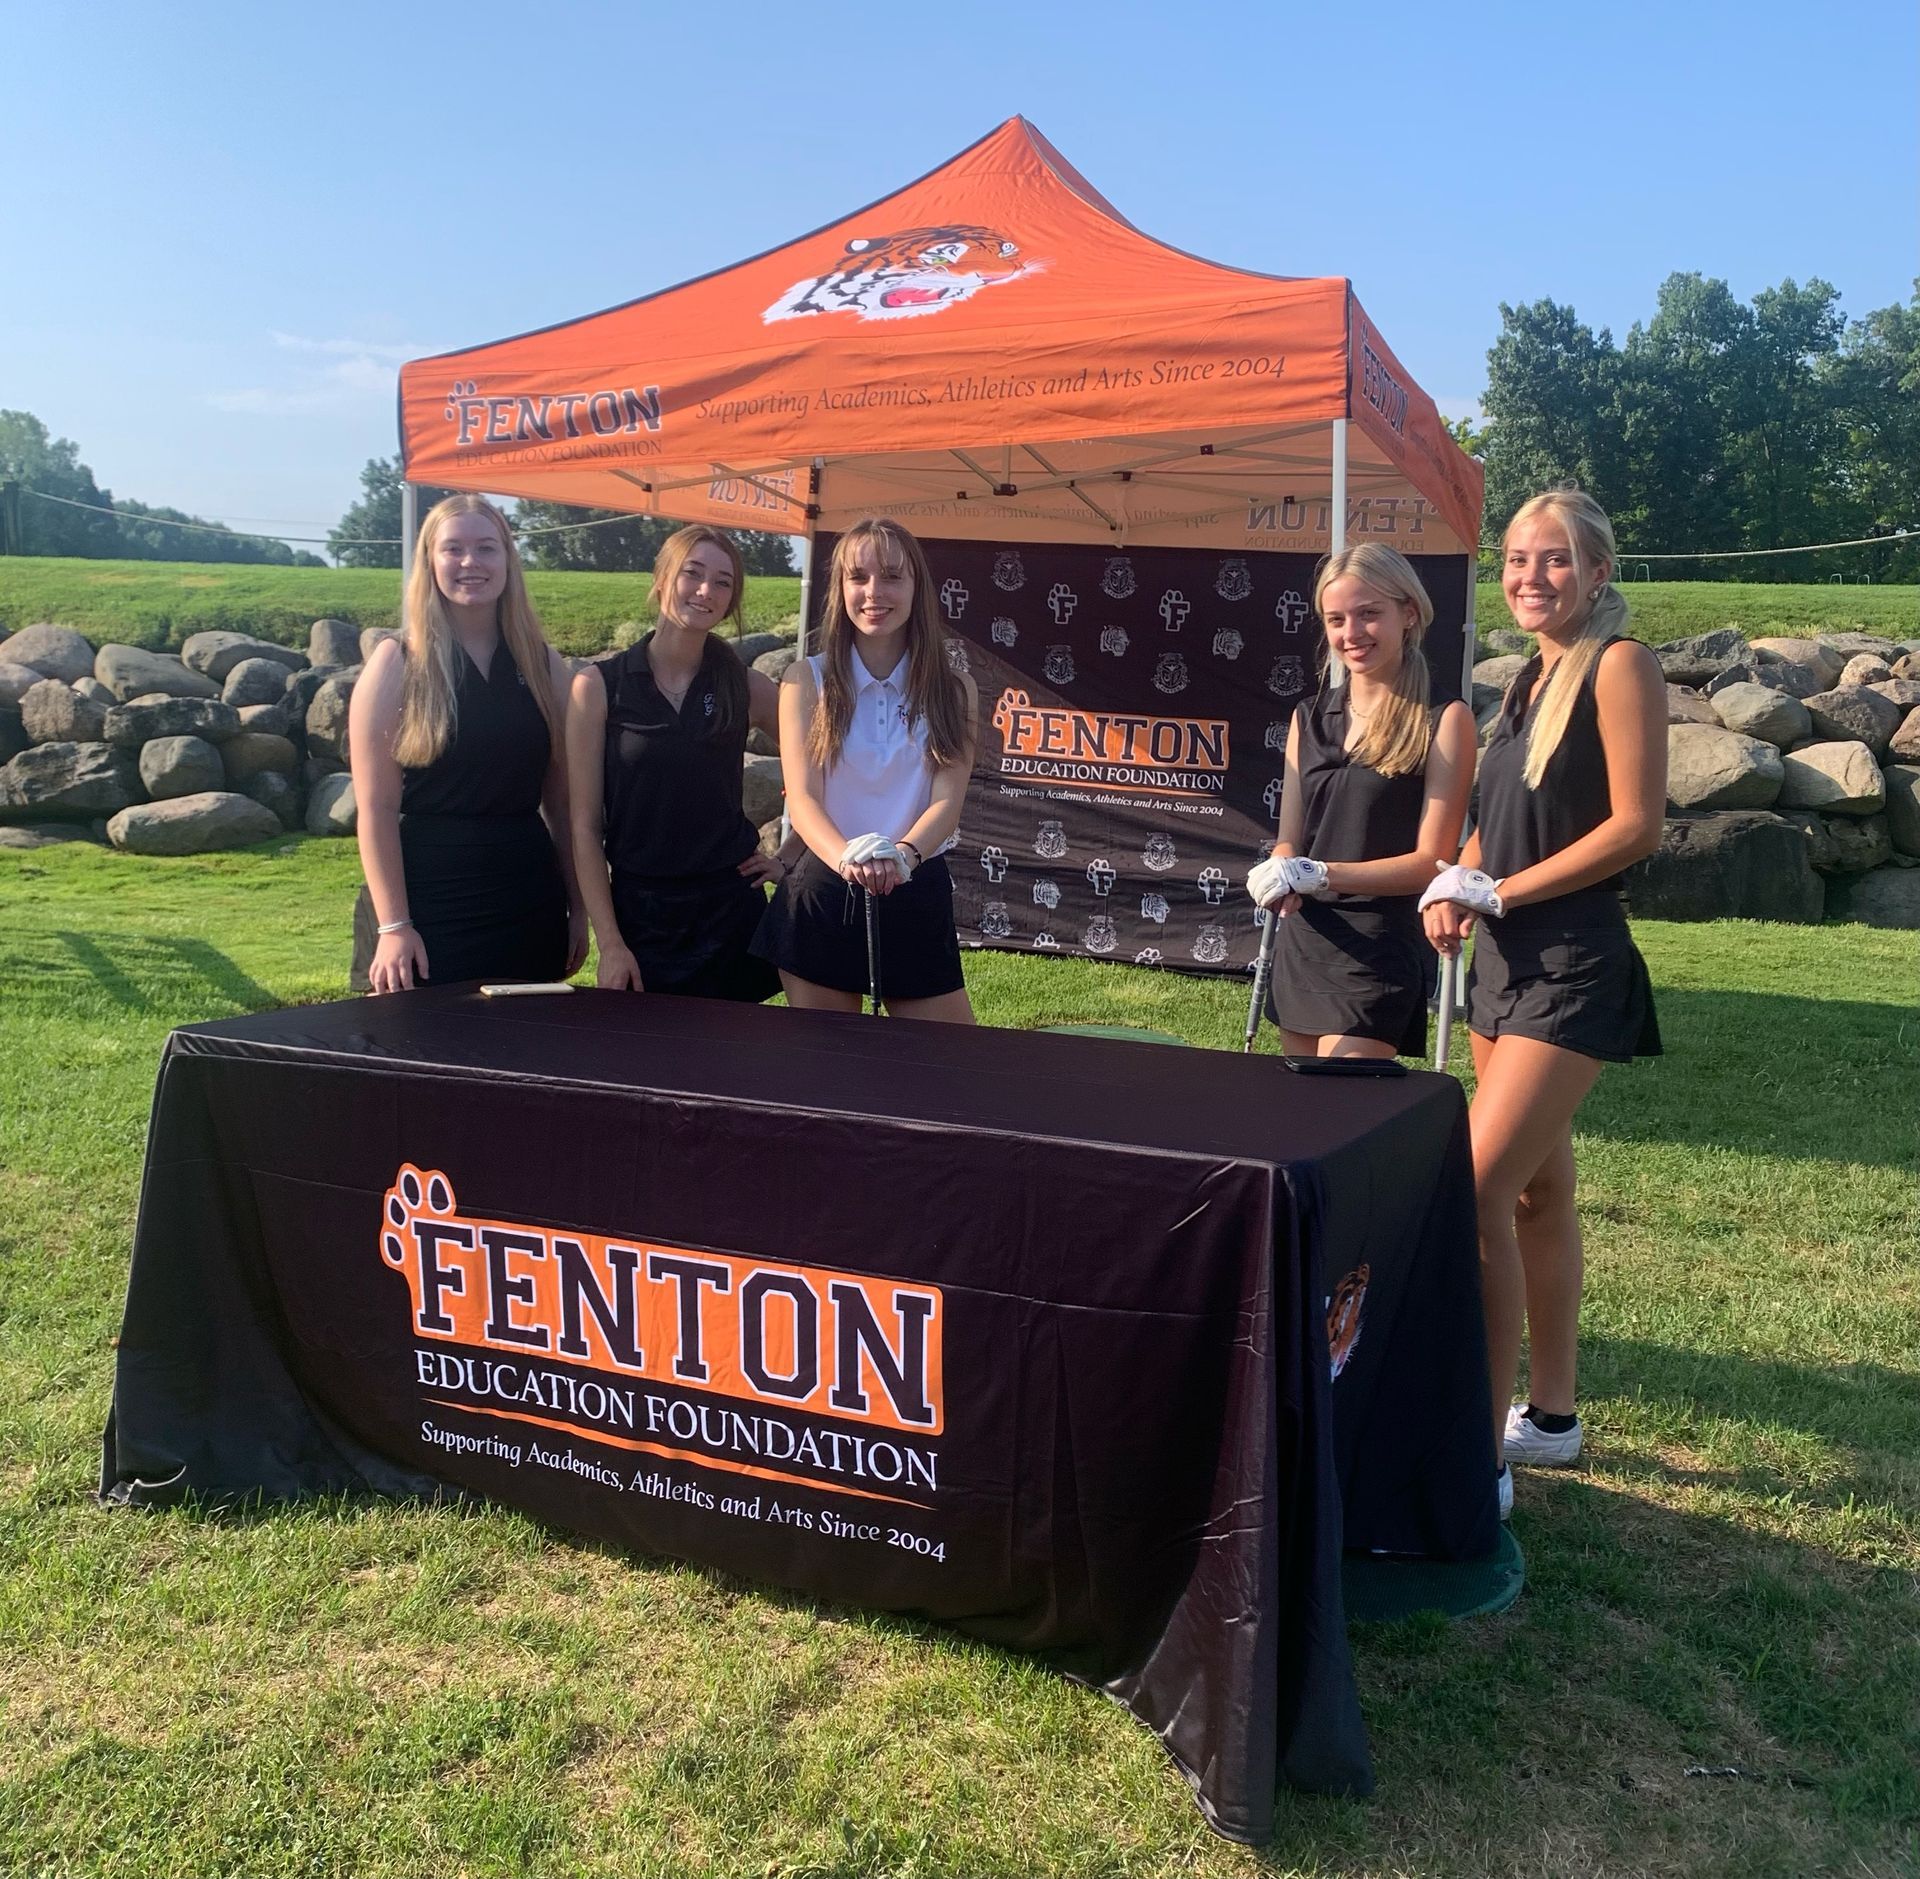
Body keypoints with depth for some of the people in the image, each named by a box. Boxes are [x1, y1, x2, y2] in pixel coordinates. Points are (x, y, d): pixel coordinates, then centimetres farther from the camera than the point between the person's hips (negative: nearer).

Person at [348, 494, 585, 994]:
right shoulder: (396, 665, -2)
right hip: (426, 908, -3)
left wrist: (578, 907, 8)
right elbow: (376, 808, -7)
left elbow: (563, 798, 10)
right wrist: (393, 926, -14)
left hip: (528, 910, 3)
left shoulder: (541, 663, 8)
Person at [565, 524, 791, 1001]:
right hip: (639, 915, -1)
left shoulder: (748, 689, 2)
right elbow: (585, 825, -4)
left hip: (731, 909, 2)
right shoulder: (598, 686, -3)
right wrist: (609, 942, -8)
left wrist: (791, 857, 6)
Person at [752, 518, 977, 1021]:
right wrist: (848, 860, -31)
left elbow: (947, 800, -7)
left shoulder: (952, 690, 4)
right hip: (824, 894, -1)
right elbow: (802, 798, -9)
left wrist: (902, 856, -30)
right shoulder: (807, 679, 1)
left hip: (918, 894, 1)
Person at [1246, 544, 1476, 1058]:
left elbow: (1432, 861, -9)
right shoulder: (1309, 720, 11)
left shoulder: (1443, 720, -6)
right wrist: (1279, 880, -11)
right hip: (1301, 942, 6)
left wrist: (1320, 875, -17)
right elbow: (1288, 842, 12)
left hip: (1380, 948, -6)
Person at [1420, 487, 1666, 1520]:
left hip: (1573, 965, -9)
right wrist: (1451, 888, 1)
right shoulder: (1532, 677, 15)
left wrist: (1496, 894, -15)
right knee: (1538, 1189, 15)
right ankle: (1550, 1413, 28)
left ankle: (1483, 1457, -10)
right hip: (1507, 961, 9)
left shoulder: (1620, 665, -10)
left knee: (1480, 1189, -16)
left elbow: (1635, 824, -16)